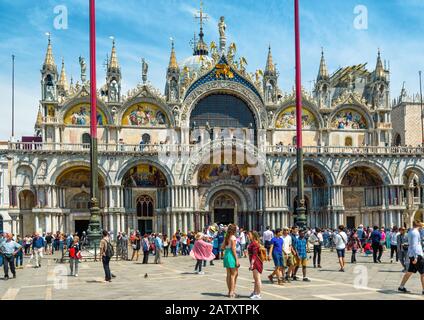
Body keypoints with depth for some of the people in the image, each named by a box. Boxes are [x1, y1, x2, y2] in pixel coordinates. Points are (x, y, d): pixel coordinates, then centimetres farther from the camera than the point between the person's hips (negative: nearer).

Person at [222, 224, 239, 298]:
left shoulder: (226, 237, 10)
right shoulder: (233, 237, -12)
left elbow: (223, 247, 10)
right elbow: (233, 249, -15)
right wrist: (237, 259, -13)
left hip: (226, 254, 8)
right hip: (231, 255, -7)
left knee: (228, 274, 12)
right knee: (233, 274, 1)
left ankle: (230, 291, 19)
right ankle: (232, 292, 1)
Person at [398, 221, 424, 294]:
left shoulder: (410, 232, 14)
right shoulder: (415, 233, -15)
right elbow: (414, 245, -21)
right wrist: (415, 257, -23)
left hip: (412, 255, 10)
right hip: (416, 255, -10)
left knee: (410, 272, 14)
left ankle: (401, 287, 16)